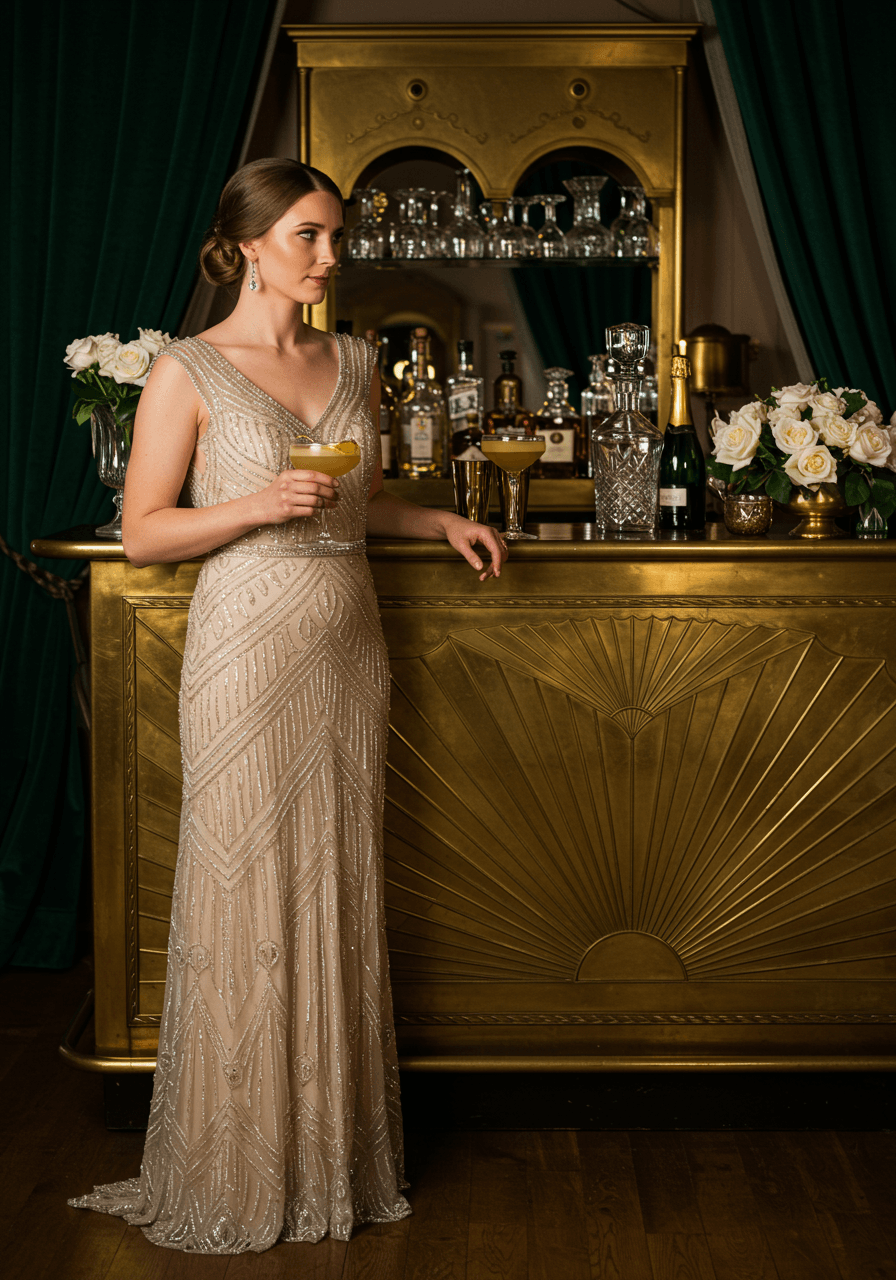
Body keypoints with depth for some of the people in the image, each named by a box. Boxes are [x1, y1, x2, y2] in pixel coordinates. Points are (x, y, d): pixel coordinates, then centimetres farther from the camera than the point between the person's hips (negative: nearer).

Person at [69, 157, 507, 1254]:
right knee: (248, 902, 1)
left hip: (346, 650, 6)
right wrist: (257, 505, -18)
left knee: (339, 896, 10)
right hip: (248, 657, -5)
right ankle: (239, 1176, 16)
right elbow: (142, 534, -6)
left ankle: (336, 1152, 23)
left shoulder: (353, 363, 11)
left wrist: (441, 523, 7)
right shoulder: (188, 372, -5)